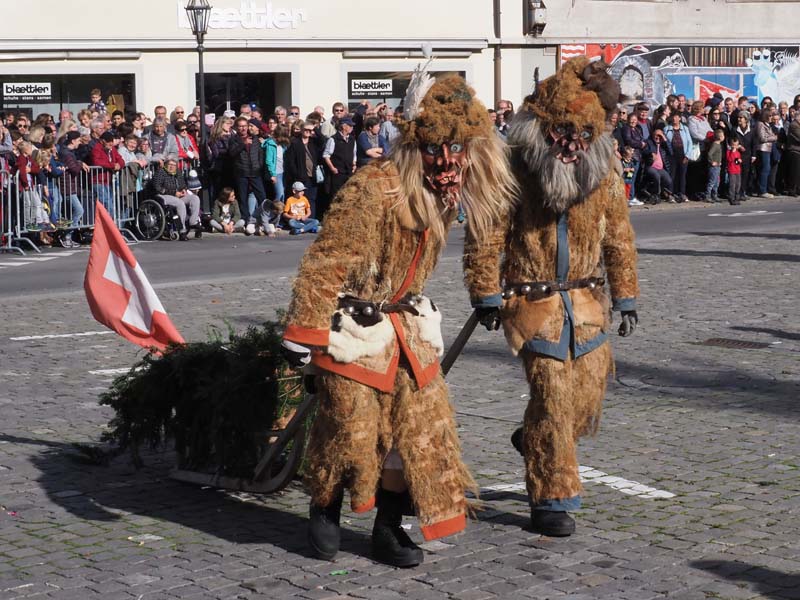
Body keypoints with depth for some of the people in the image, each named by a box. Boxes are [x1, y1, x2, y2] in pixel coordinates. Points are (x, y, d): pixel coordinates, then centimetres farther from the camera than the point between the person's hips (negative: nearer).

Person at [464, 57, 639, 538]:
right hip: (533, 300, -5)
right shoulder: (514, 171, -11)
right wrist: (487, 296, -8)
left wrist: (626, 297, 13)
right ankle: (552, 500, 6)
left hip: (586, 301, 5)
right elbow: (486, 236, -8)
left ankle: (535, 443, 36)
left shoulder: (603, 174, 3)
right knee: (553, 395, -8)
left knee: (590, 391, 5)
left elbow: (619, 236, 12)